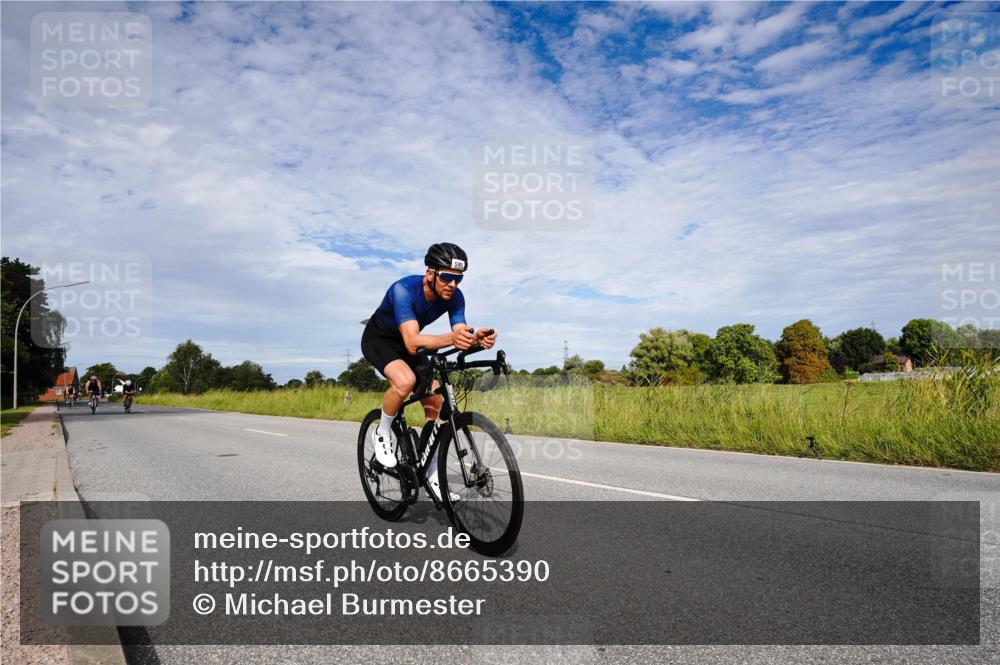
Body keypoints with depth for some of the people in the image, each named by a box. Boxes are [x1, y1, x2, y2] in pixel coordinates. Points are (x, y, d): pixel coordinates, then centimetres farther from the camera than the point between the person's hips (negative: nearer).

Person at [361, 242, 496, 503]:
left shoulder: (454, 297, -20)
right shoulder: (404, 290, -37)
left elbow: (460, 336, -28)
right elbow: (412, 342, -48)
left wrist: (477, 338, -52)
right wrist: (450, 338, -65)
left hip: (407, 344, 6)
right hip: (378, 339, -6)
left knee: (435, 402, -5)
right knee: (406, 380, -35)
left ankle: (432, 473, 8)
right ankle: (382, 433, -7)